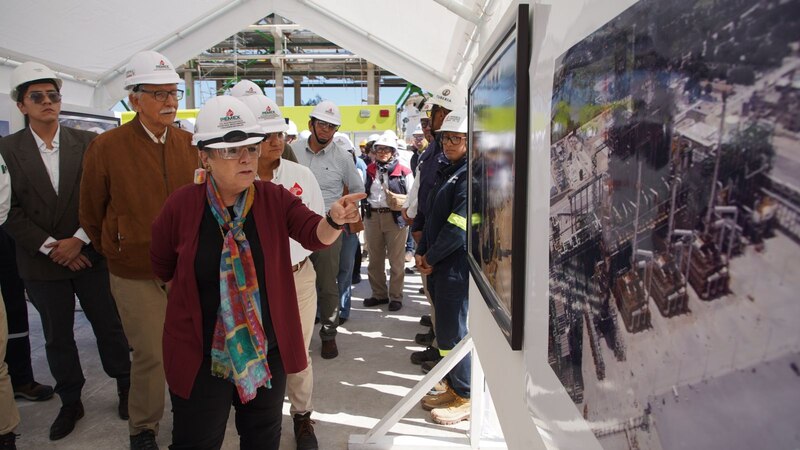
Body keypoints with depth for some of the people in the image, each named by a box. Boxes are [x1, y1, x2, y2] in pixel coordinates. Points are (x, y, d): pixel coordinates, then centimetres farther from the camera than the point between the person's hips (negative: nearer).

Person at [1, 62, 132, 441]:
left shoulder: (87, 142, 0)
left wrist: (78, 240, -12)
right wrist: (52, 247, -12)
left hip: (90, 256, 0)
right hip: (42, 263, 1)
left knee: (109, 327, 9)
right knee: (57, 338, 13)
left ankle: (125, 388, 28)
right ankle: (70, 402, 30)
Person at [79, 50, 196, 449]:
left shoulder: (189, 144, 1)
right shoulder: (106, 147, -9)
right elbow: (91, 214, 3)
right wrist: (118, 254, 10)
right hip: (136, 274, -3)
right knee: (151, 355, 5)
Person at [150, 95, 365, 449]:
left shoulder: (275, 198, -8)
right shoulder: (182, 205, -11)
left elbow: (315, 234, -22)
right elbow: (163, 266, 5)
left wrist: (334, 220, -42)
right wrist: (191, 300, 4)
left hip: (267, 349, 2)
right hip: (200, 354, -1)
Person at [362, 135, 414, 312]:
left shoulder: (403, 171, -3)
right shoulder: (370, 170, 11)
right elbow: (363, 192, 17)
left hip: (395, 218, -5)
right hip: (372, 218, 5)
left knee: (396, 261, 3)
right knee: (375, 260, 14)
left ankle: (395, 296, 15)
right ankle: (379, 294, 27)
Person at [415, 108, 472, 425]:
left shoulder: (472, 174, -16)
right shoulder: (448, 171, 15)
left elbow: (459, 227, -21)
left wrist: (431, 257, -11)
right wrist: (422, 252, 7)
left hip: (457, 268, -9)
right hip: (438, 267, 9)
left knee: (454, 334, 1)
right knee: (445, 330, 18)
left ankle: (465, 398, 19)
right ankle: (453, 389, 33)